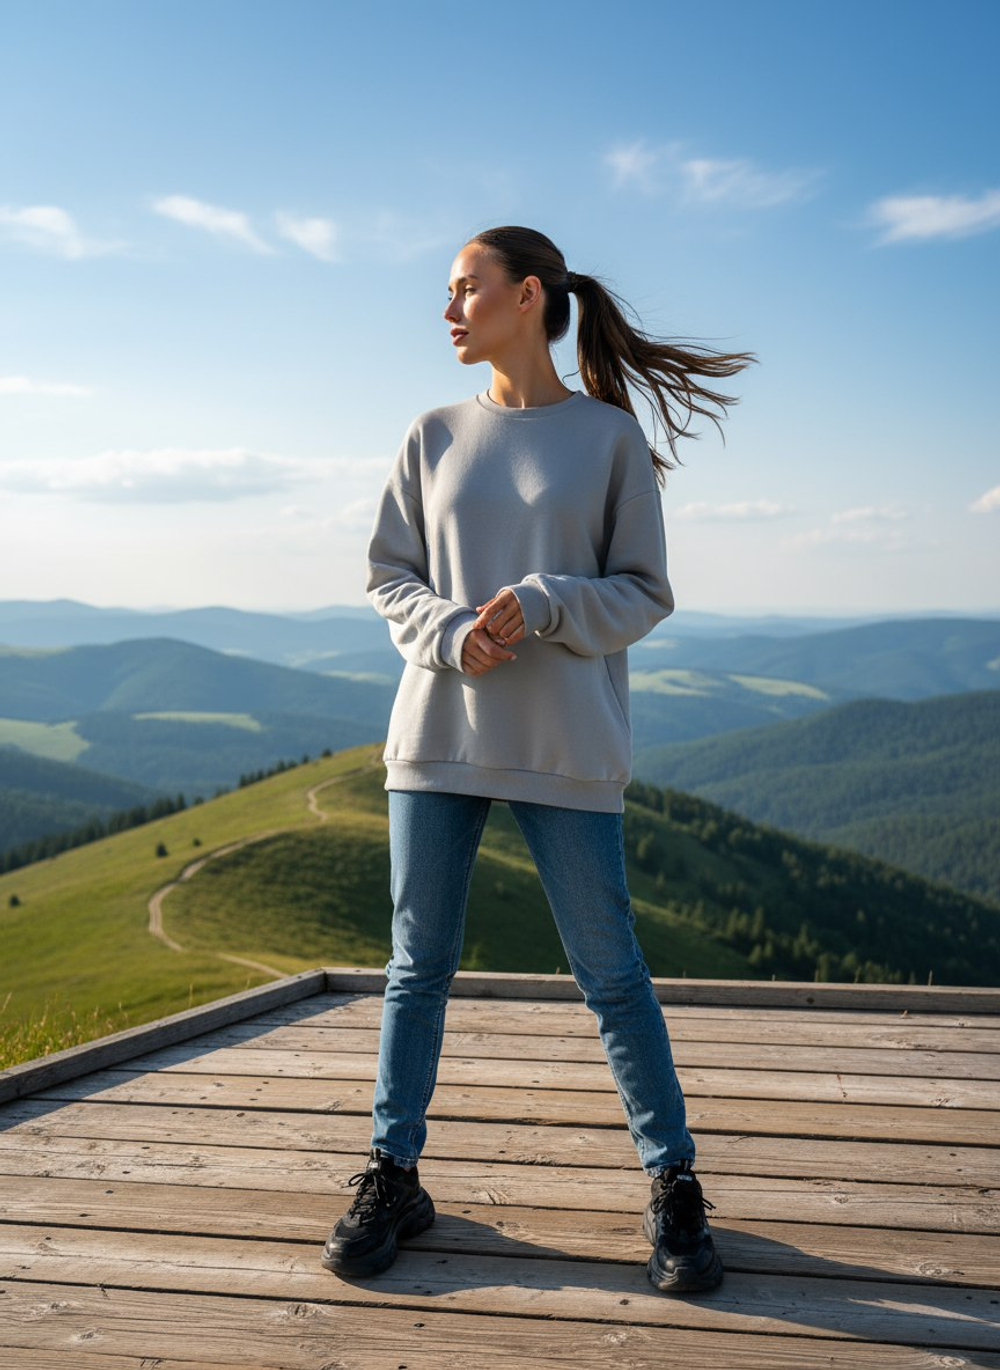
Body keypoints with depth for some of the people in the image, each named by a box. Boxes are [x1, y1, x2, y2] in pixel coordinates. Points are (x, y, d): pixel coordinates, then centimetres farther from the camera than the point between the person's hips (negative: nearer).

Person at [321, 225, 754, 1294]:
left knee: (610, 973, 2)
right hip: (439, 735, 3)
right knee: (418, 964, 9)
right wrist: (449, 632, -10)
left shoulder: (610, 436, 1)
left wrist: (543, 606, -17)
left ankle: (671, 1183, 17)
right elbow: (388, 576, 11)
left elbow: (644, 592, 1)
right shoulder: (434, 436, 10)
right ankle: (393, 1174, 23)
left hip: (565, 748, -3)